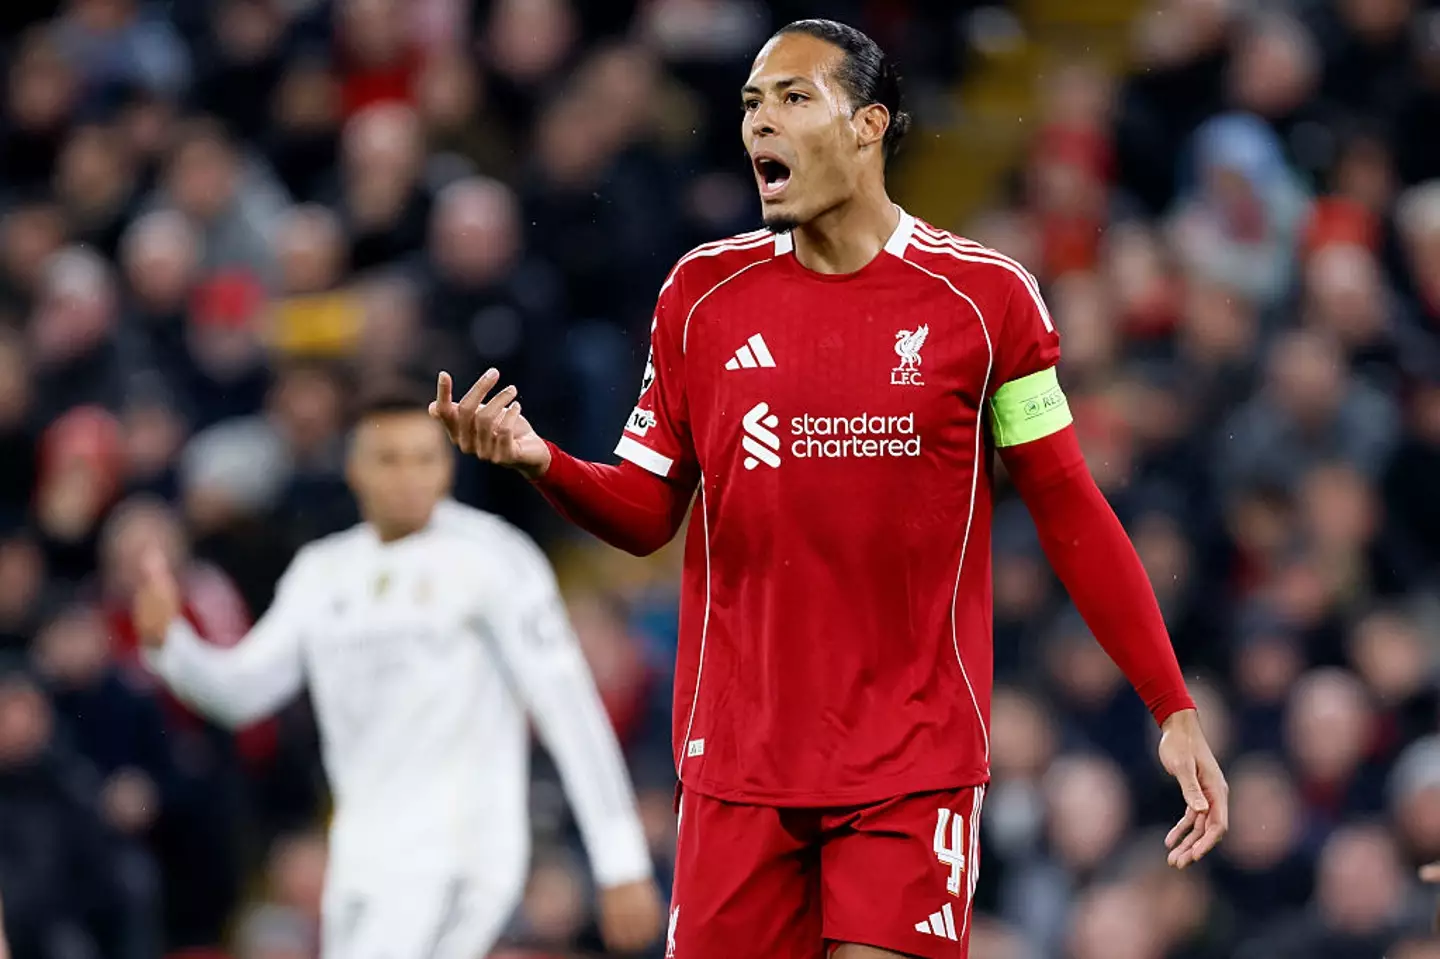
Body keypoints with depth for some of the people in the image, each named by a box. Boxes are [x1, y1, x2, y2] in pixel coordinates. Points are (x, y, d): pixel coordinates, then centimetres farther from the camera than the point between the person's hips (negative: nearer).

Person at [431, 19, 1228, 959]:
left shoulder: (984, 297, -2)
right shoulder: (703, 292, 5)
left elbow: (1072, 515, 2)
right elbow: (646, 516, 9)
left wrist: (1175, 711, -2)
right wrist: (540, 460, -12)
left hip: (915, 765, -2)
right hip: (738, 760, 3)